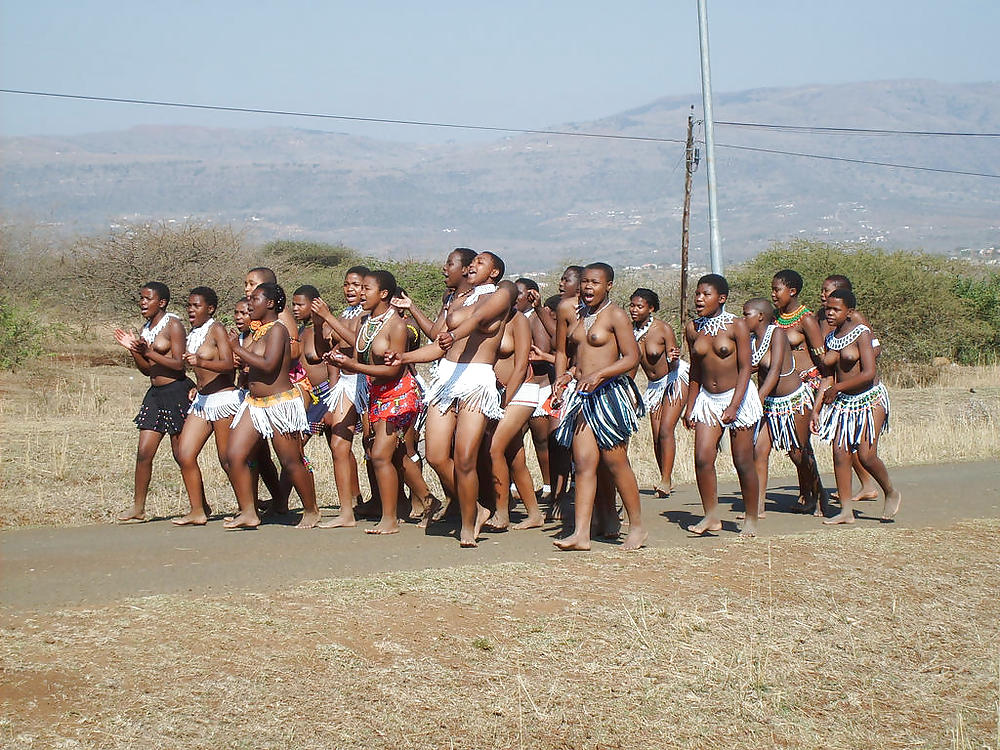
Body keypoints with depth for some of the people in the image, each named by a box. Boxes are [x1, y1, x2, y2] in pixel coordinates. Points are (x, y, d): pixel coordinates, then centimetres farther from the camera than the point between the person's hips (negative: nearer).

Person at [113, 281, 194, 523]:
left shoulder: (173, 324, -8)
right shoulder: (146, 328, 14)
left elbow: (179, 364, -15)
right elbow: (147, 369, 17)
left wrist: (148, 352, -21)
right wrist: (132, 349, 3)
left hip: (176, 391, -8)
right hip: (155, 393, 8)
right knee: (144, 452, 3)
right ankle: (138, 508, 9)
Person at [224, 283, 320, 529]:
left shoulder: (277, 329, -13)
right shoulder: (259, 331, 14)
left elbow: (268, 365, -26)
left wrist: (237, 348, -17)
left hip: (280, 402, -9)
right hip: (255, 402, 9)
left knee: (291, 462, -2)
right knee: (235, 455, -2)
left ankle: (311, 512, 13)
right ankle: (248, 513, 1)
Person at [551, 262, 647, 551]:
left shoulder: (615, 315, -5)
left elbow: (632, 358, -10)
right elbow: (562, 351, 24)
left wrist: (598, 374, -20)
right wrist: (562, 378, 7)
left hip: (610, 394, -5)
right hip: (580, 396, 5)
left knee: (614, 461, -3)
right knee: (584, 462, -1)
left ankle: (637, 526, 10)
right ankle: (581, 533, -5)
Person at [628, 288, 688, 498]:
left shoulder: (663, 329, -19)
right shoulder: (632, 332, -6)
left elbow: (673, 365, -19)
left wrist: (673, 359, -38)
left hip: (675, 379, -6)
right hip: (654, 386, 6)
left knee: (666, 430, -16)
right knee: (656, 437, 3)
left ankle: (666, 480, -15)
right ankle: (666, 481, 14)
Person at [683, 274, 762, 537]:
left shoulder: (736, 325, -9)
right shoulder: (692, 328, 4)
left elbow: (745, 368, -11)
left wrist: (733, 406, -20)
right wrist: (690, 406, 10)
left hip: (738, 396, -4)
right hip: (707, 399, 4)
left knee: (743, 462, 0)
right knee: (702, 458, -9)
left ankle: (751, 520, 13)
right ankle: (711, 517, 2)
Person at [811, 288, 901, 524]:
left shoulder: (861, 333, -12)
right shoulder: (830, 338, 8)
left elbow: (869, 373, -20)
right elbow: (829, 376, 13)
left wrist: (837, 388, -13)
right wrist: (816, 409, 7)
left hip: (870, 400, -6)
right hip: (842, 403, 6)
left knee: (866, 455, -12)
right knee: (840, 454, -4)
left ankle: (891, 493, 15)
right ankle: (846, 511, 2)